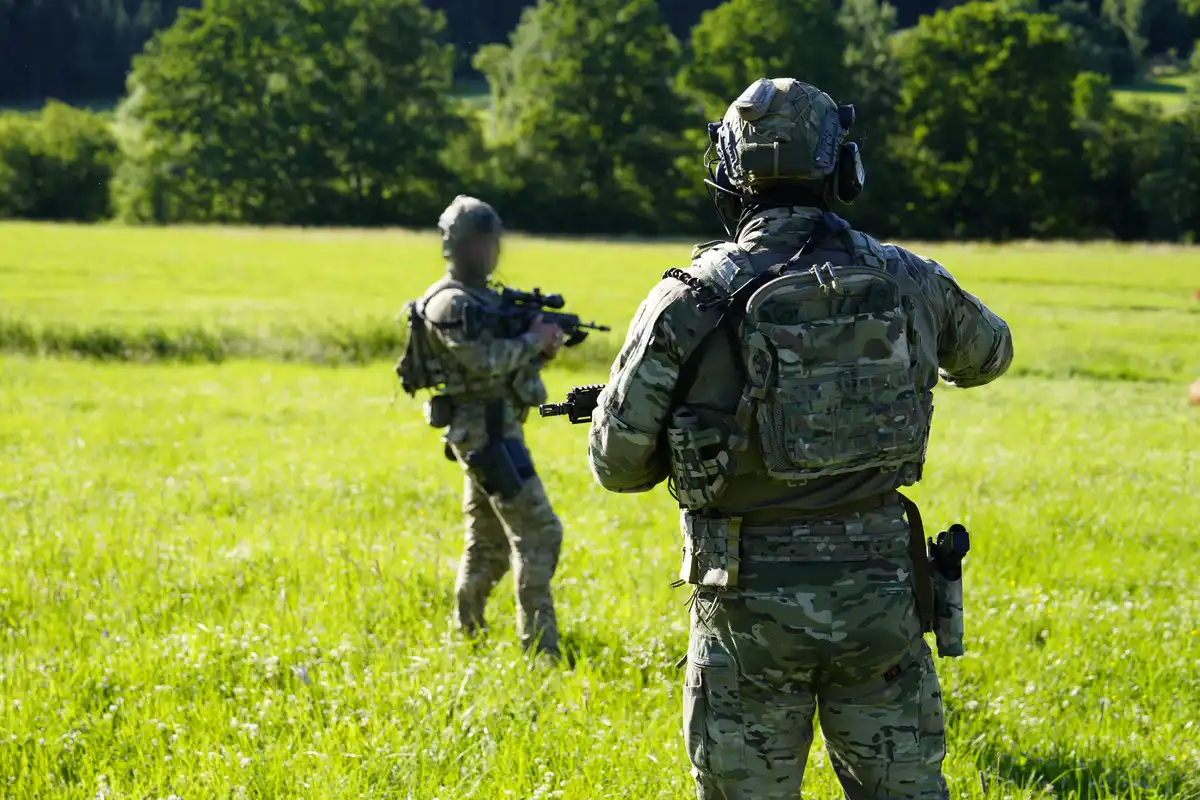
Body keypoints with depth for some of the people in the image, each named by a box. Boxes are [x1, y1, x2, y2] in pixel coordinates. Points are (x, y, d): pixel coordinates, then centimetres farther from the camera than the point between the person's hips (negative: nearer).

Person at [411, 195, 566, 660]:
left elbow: (508, 357, 18)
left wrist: (540, 349, -1)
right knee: (538, 534, -13)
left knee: (488, 543, 15)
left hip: (491, 432, 10)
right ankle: (539, 647, -14)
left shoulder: (485, 297, 17)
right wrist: (533, 340, -13)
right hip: (485, 432, -10)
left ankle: (465, 637, 22)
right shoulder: (451, 303, -13)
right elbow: (484, 361, -24)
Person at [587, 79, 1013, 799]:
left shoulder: (691, 302, -9)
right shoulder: (906, 280, 1)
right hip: (879, 593, 2)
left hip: (752, 603, -2)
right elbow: (988, 354, 24)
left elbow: (618, 463, -3)